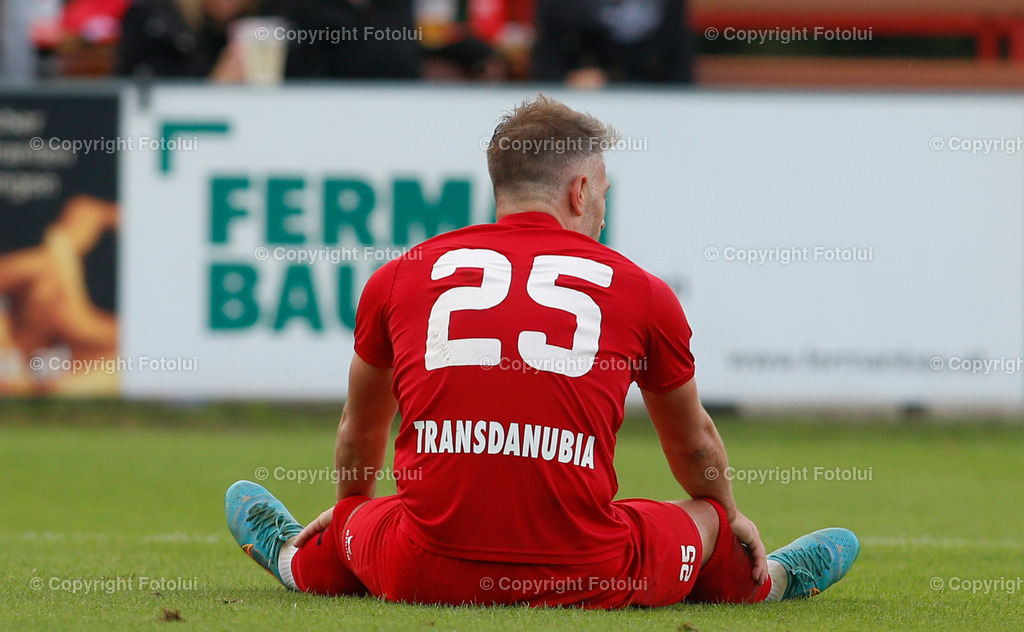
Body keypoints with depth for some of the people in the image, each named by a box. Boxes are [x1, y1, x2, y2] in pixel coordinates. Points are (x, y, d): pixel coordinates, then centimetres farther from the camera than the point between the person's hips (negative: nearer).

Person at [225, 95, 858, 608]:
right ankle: (769, 579, 57)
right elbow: (693, 444, 27)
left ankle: (288, 554, 64)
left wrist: (350, 506, 51)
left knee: (346, 529, 35)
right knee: (710, 523, 29)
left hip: (427, 574, 1)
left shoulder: (400, 277, 9)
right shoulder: (639, 291, 6)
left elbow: (360, 431, 29)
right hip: (586, 582, -1)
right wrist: (727, 516, 49)